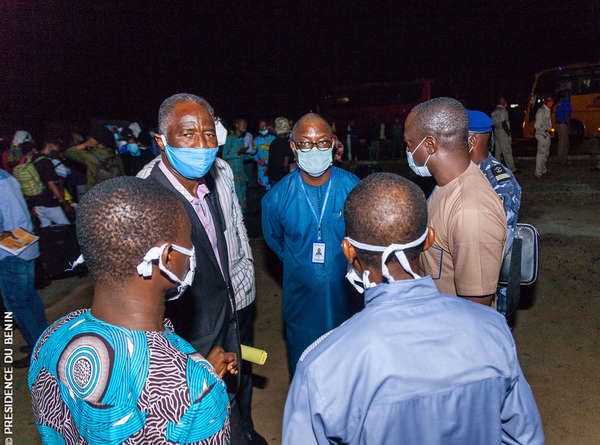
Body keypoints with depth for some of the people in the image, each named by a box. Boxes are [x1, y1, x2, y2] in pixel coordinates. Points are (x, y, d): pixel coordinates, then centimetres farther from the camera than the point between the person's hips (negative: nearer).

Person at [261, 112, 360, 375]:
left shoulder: (354, 188, -11)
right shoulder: (278, 197, -10)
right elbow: (273, 238, 9)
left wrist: (348, 265, 3)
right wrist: (299, 264, 8)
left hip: (346, 296, 0)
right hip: (301, 299, 0)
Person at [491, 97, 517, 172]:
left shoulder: (494, 111, 14)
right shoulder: (503, 110, -10)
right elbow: (504, 123, -17)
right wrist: (508, 132, -14)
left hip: (496, 132, 8)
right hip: (503, 132, -8)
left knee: (498, 151, 11)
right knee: (507, 151, -7)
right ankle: (512, 169, -6)